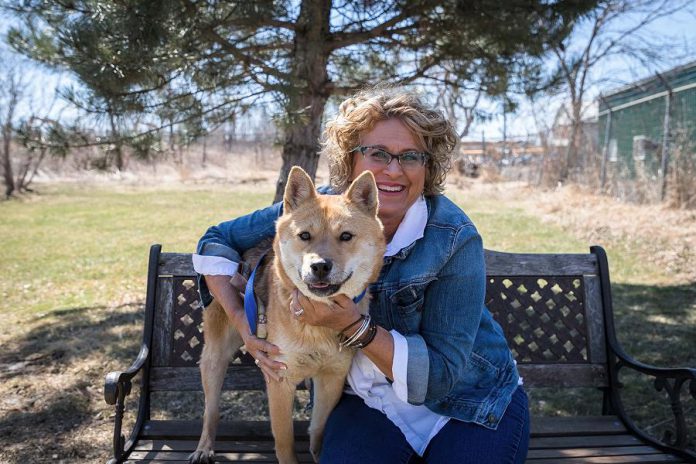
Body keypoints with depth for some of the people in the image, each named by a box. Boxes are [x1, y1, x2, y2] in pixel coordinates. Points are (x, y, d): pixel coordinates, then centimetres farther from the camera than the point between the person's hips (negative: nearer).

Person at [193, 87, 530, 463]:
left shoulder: (455, 240, -22)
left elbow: (439, 375, -22)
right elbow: (216, 241, -1)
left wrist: (351, 324, -34)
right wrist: (241, 320, -14)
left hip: (468, 403, 0)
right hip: (370, 399, 1)